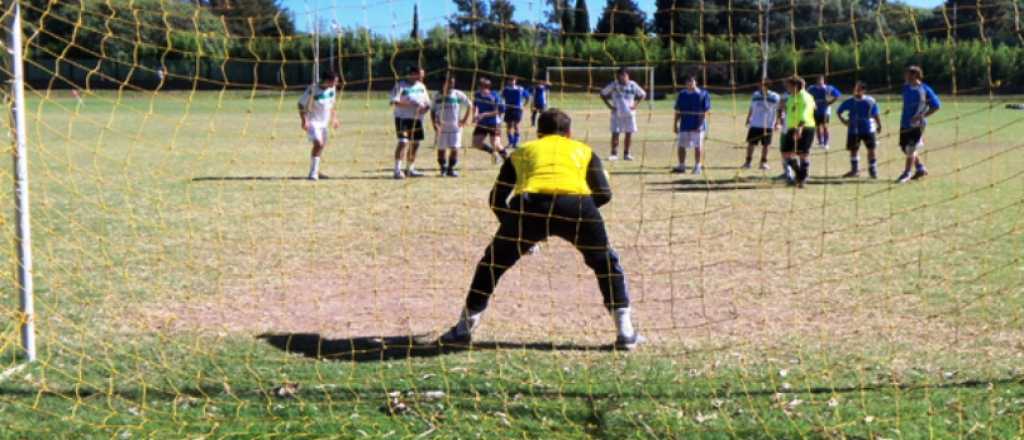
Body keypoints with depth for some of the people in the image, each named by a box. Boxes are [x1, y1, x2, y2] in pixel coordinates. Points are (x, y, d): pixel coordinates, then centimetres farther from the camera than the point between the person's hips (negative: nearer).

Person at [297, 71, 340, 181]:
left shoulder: (332, 89, 0)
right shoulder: (312, 89, -20)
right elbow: (301, 105, -13)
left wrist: (334, 118, 14)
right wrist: (304, 121, -20)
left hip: (323, 122, 8)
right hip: (312, 122, -8)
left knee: (322, 145, 15)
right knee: (318, 144, -21)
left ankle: (315, 171, 32)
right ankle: (313, 174, -17)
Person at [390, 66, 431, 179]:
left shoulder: (421, 86, 14)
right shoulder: (400, 86, -5)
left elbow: (427, 103, 18)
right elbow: (394, 101, -17)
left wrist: (425, 108, -6)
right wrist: (410, 104, -27)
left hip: (417, 118, 7)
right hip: (403, 118, -7)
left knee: (415, 144, 9)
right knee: (403, 142, -17)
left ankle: (410, 169, 21)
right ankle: (397, 170, -18)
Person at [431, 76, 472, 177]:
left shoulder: (458, 95, 1)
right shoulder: (438, 96, 6)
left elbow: (469, 106, 6)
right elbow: (432, 111, 11)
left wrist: (464, 120, 0)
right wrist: (434, 124, -2)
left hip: (455, 126, -1)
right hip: (441, 127, 1)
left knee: (454, 148, -5)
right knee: (441, 149, 3)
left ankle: (450, 169, 5)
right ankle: (443, 168, 15)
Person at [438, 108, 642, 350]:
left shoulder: (522, 151, 33)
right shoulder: (583, 150, 33)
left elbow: (497, 198, 24)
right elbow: (604, 194, 19)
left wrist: (516, 228, 37)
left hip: (529, 205, 0)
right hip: (576, 203, 0)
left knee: (493, 262, 20)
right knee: (605, 262, 23)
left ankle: (464, 328, 20)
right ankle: (626, 333, 17)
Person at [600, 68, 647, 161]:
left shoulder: (632, 85, -2)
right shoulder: (613, 85, -4)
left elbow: (643, 94, 10)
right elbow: (603, 94, 5)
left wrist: (635, 105, -2)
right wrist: (609, 105, -4)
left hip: (629, 113, 1)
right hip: (616, 114, -1)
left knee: (628, 134, 3)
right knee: (615, 133, -5)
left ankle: (626, 153, 14)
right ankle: (614, 154, 2)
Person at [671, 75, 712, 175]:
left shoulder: (703, 94, -4)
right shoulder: (682, 94, 9)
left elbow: (706, 111, -8)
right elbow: (678, 111, 12)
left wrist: (701, 124, -16)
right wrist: (675, 124, 8)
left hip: (697, 126, -4)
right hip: (685, 125, 4)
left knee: (698, 146, 1)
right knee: (680, 145, 5)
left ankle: (698, 166, 10)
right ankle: (681, 166, 16)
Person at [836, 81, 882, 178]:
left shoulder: (870, 101, -5)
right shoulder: (849, 102, 0)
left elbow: (876, 115, 3)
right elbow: (838, 112, 12)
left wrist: (879, 125, 1)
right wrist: (843, 120, 0)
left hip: (868, 130, -2)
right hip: (853, 130, 2)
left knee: (871, 150, -1)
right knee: (853, 150, 6)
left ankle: (873, 170, 11)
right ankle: (855, 170, 19)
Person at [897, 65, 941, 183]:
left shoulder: (924, 90, -12)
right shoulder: (906, 88, 8)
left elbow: (936, 106, -11)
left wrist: (921, 116, -18)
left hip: (916, 124, -7)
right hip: (905, 123, 7)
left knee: (911, 148, -7)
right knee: (905, 147, 12)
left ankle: (907, 174, 3)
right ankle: (920, 168, 28)